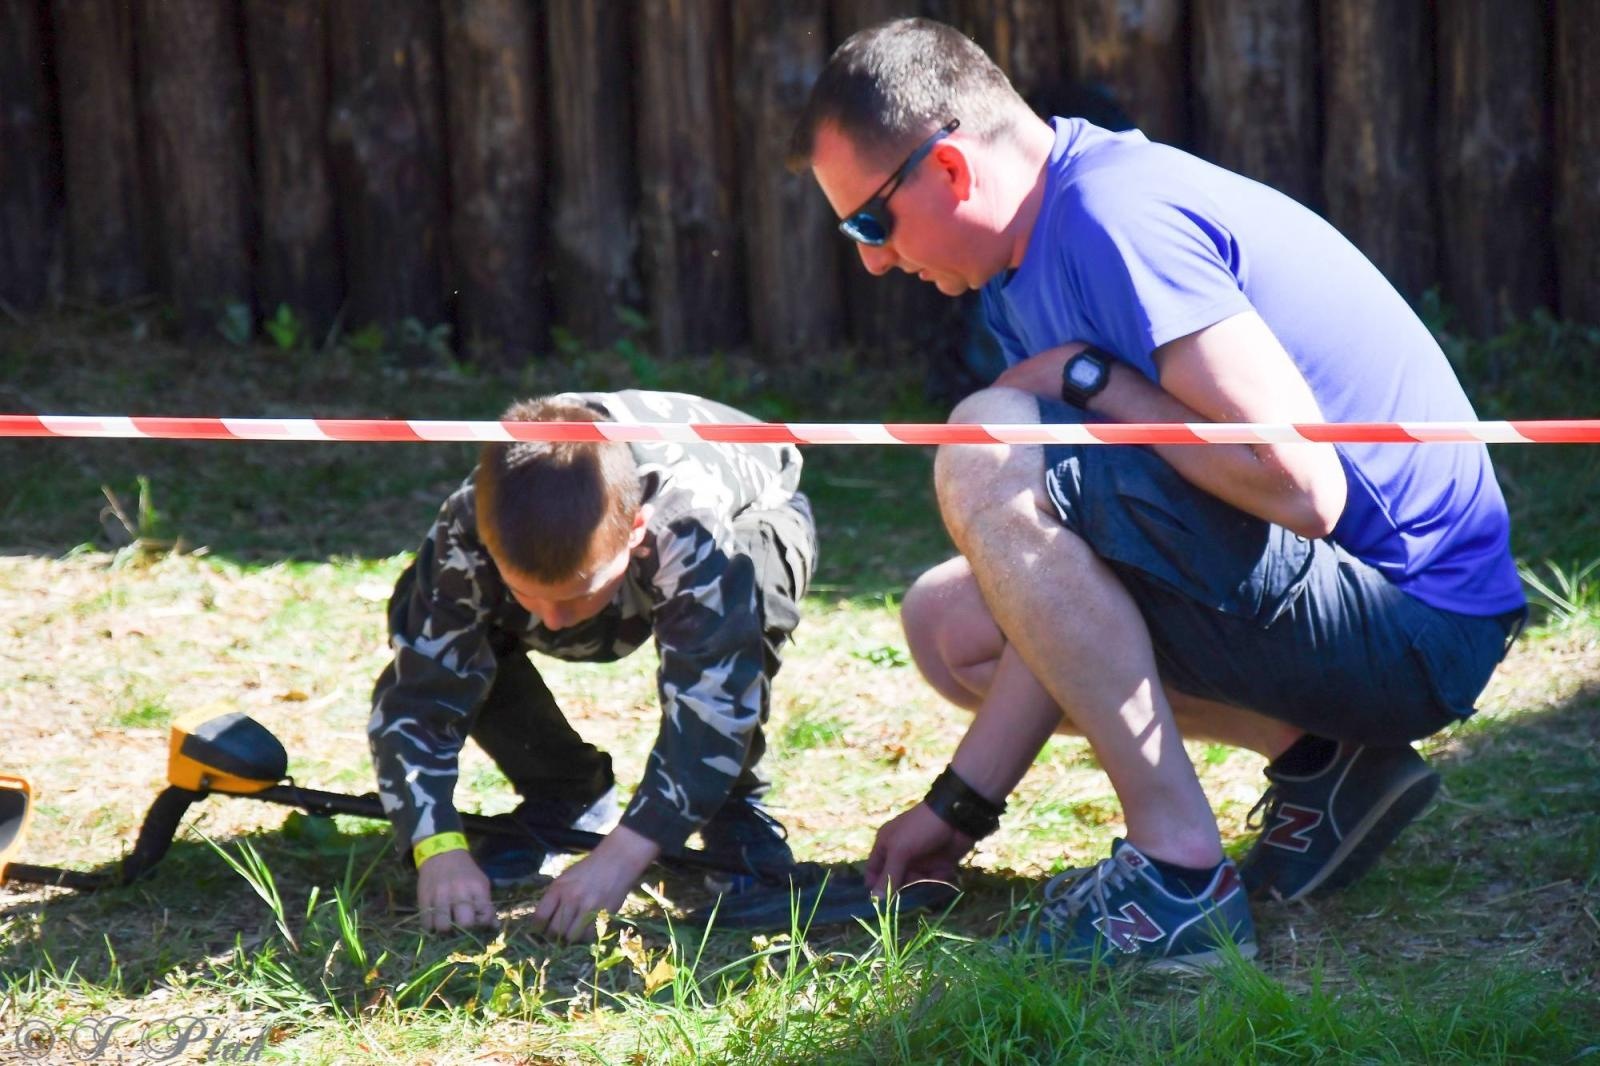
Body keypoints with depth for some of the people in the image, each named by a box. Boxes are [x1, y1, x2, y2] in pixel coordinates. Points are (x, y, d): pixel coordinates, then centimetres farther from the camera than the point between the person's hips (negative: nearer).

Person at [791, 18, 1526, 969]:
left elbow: (1301, 487, -29)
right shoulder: (1043, 250, 12)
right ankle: (1315, 762, 7)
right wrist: (960, 806, 10)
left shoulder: (1117, 215, -20)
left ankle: (1181, 871, -18)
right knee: (950, 621, 17)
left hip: (1409, 628, -11)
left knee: (990, 452, -22)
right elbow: (1070, 597, 13)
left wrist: (1091, 380, -16)